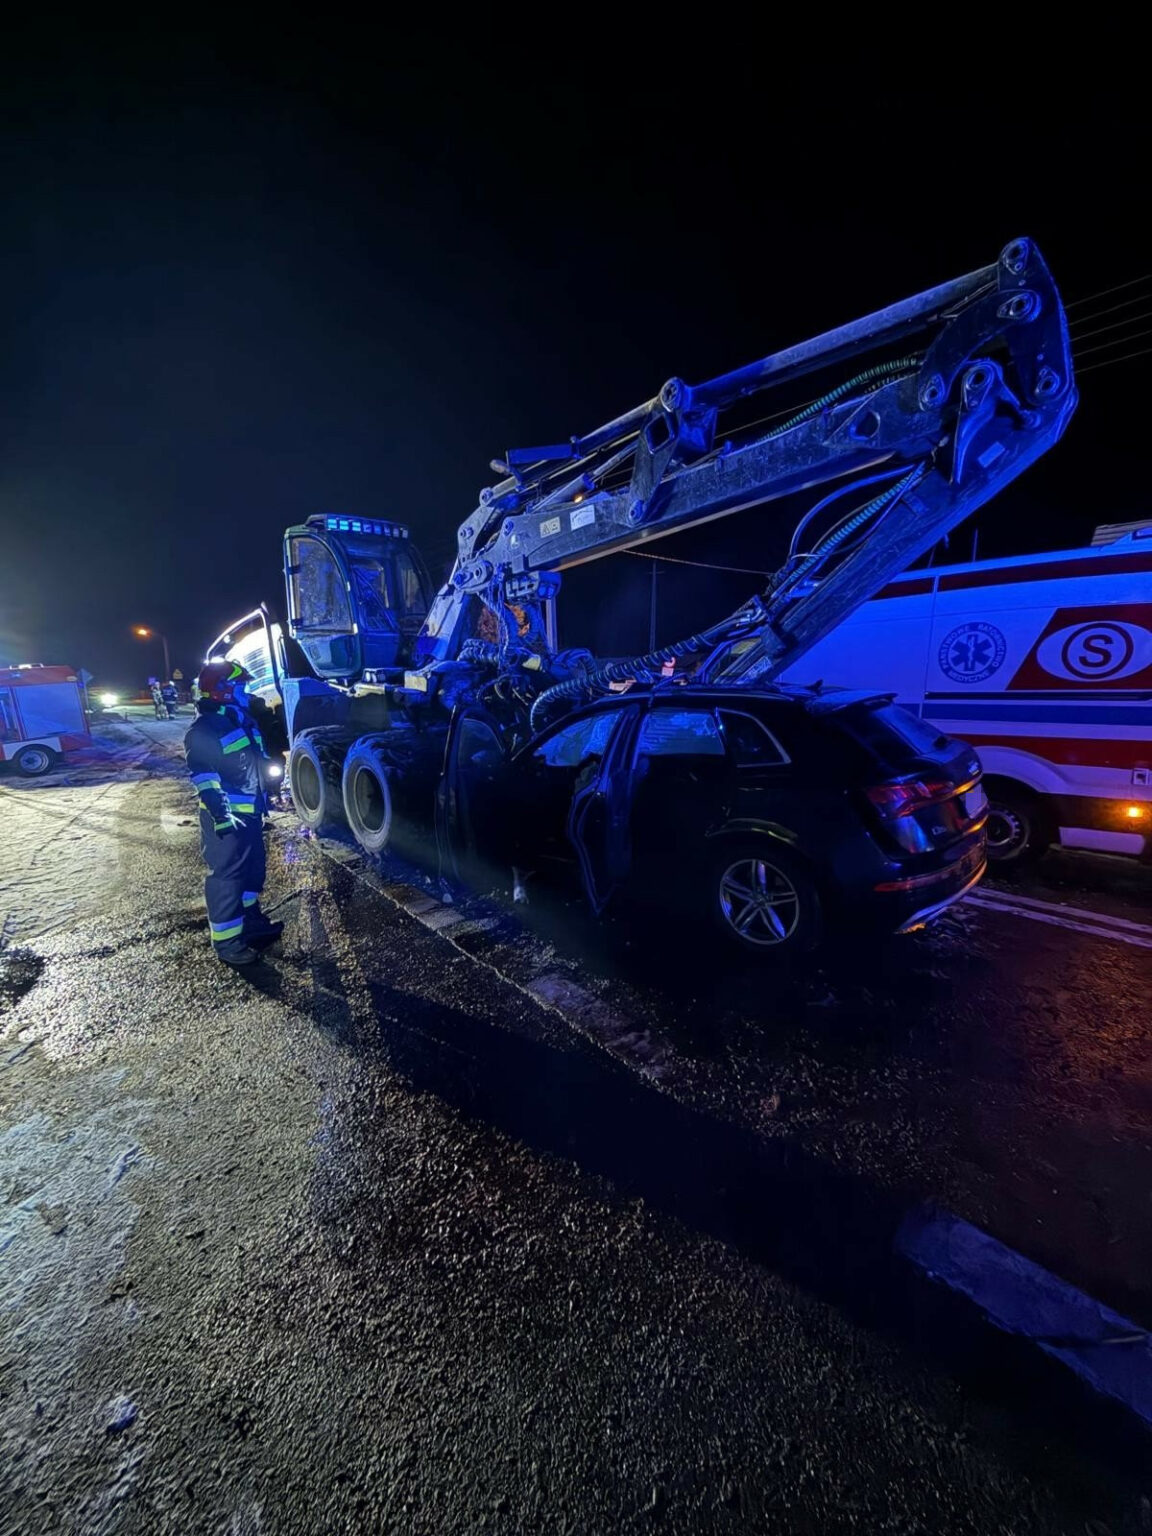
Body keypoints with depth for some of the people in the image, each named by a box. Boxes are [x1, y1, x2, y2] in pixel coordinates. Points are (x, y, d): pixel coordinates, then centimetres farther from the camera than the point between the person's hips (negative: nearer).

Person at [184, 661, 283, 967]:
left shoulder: (242, 718, 12)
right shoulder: (203, 729, -17)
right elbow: (203, 776, -21)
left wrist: (264, 795, 24)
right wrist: (221, 814, -24)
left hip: (250, 812, 9)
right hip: (227, 818, -9)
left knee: (253, 867, 20)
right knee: (226, 876, -1)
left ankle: (251, 919, 38)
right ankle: (226, 941, 9)